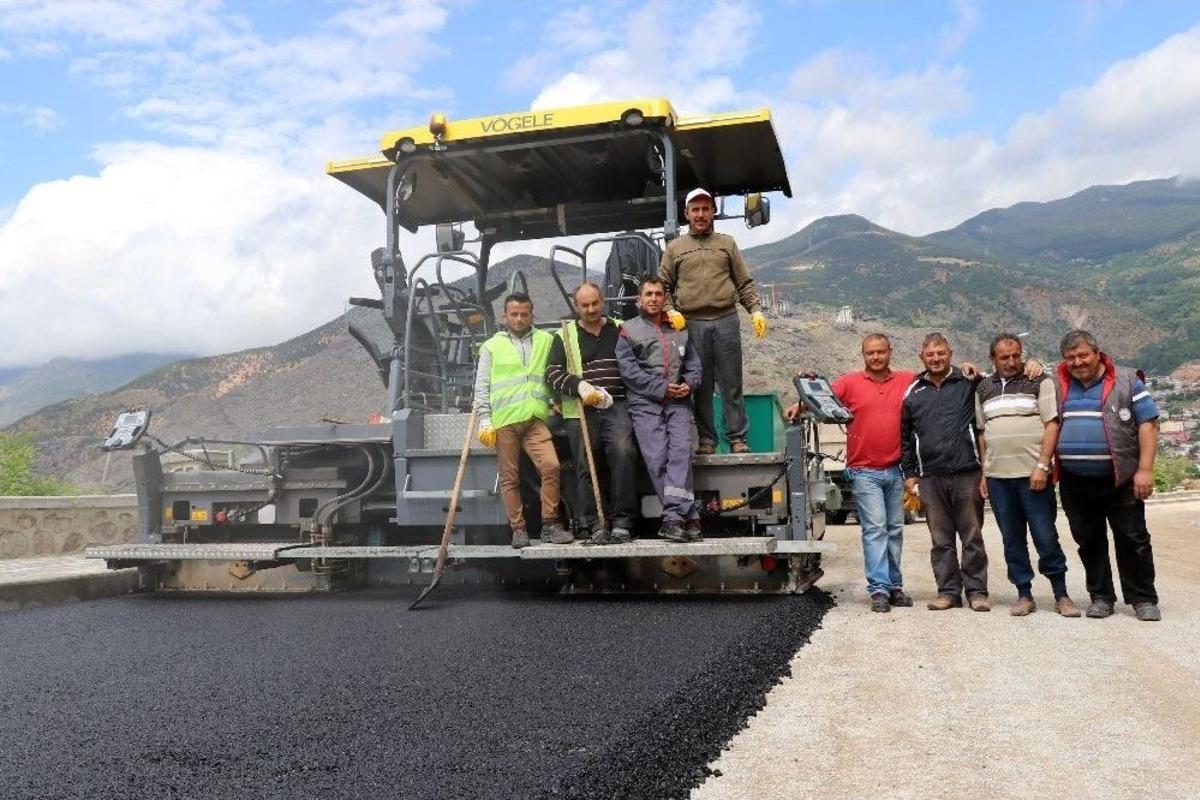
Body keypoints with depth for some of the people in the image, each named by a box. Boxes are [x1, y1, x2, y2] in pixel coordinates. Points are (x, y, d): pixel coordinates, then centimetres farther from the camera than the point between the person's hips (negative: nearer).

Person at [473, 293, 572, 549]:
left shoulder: (546, 341, 15)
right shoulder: (492, 346, 10)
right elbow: (481, 387, 6)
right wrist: (485, 421, -2)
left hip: (535, 419, 1)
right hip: (503, 422, -1)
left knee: (551, 466, -15)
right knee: (509, 478, 1)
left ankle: (550, 525, -4)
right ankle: (518, 529, 10)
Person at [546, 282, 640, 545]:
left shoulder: (621, 330, 18)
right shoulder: (565, 336, 14)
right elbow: (552, 372, 4)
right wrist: (579, 386, -11)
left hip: (617, 406, 0)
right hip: (581, 409, 1)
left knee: (623, 452, -21)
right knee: (587, 466, -4)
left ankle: (622, 522, -15)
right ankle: (595, 526, 3)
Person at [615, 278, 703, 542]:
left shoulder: (679, 330, 24)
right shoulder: (629, 330, 10)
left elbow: (694, 363, 20)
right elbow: (629, 369, -2)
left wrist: (688, 384, -2)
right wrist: (662, 389, -9)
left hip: (678, 402, 2)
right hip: (645, 404, -2)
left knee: (681, 451, -19)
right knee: (656, 458, -15)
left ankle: (674, 517, -24)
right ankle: (688, 516, -13)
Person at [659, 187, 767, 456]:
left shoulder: (727, 244, 15)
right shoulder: (674, 248, 13)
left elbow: (744, 283, 13)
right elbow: (663, 286, 12)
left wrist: (755, 310, 1)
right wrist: (670, 310, -5)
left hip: (726, 320, 0)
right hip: (692, 323, 0)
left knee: (732, 384, 1)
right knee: (701, 386, 3)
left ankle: (737, 438, 7)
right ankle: (707, 439, 10)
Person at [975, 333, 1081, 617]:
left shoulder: (1040, 381, 0)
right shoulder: (984, 388, 13)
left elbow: (1052, 424, -6)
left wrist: (1042, 466, -14)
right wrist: (984, 472, 11)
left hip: (1033, 474, -4)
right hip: (997, 476, 4)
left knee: (1046, 537, -1)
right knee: (1012, 540, 7)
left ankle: (1061, 595, 10)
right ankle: (1024, 595, 15)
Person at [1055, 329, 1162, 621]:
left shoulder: (1126, 381, -1)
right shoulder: (1058, 386, 8)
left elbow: (1148, 424, -3)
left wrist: (1145, 469, -12)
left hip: (1121, 480, -3)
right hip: (1075, 483, 3)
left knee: (1133, 540, 2)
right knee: (1089, 541, 10)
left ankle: (1143, 599, 12)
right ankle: (1101, 597, 21)